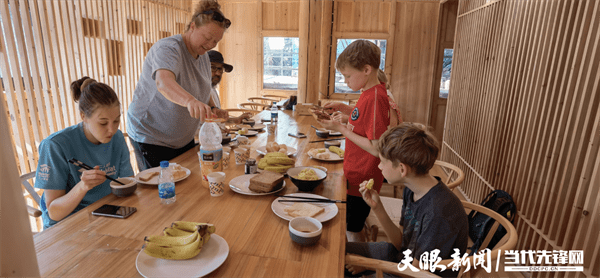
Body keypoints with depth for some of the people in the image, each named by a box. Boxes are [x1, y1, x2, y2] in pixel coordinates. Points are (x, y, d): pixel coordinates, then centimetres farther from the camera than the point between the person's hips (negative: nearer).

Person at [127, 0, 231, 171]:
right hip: (151, 137, -7)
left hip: (184, 138, 8)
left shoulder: (203, 56, 5)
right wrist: (190, 101, -62)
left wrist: (212, 108, -2)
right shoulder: (168, 49, -21)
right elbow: (164, 82, -43)